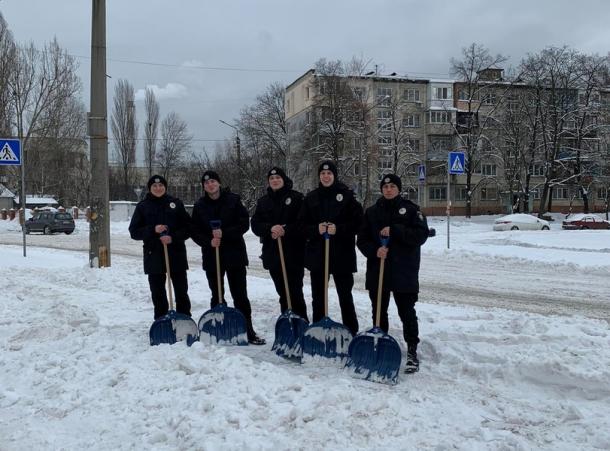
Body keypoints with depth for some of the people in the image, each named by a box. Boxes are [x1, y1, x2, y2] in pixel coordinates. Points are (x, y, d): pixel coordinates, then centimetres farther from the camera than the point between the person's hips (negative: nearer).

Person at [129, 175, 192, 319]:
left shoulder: (176, 203, 4)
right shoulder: (143, 206, 4)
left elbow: (188, 227, 2)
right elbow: (134, 231, 1)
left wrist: (173, 237, -14)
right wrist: (153, 230, -15)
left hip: (176, 254, 0)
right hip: (153, 255, 0)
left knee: (182, 291, 5)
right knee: (157, 293, 6)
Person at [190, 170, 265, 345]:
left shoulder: (233, 200, -3)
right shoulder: (200, 205, 4)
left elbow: (244, 223, -7)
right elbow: (195, 232, 4)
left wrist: (224, 234, -19)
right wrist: (209, 241, -15)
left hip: (235, 254, -2)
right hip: (211, 256, 2)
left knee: (240, 295, 0)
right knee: (216, 296, 10)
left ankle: (248, 331, 7)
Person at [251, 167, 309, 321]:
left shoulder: (296, 197, -1)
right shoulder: (263, 201, 12)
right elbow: (255, 224, 4)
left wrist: (285, 230, -17)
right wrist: (270, 228, -15)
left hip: (294, 252, -4)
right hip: (272, 253, 4)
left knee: (295, 290, -7)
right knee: (282, 291, 10)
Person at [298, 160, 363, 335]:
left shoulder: (346, 195, -2)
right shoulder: (311, 197, 6)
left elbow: (358, 221, -6)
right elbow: (302, 223, 5)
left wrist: (338, 229, -18)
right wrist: (316, 229, -14)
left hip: (342, 253, -3)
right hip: (316, 253, 3)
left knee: (345, 295, 4)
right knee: (317, 296, 11)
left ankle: (351, 332, 14)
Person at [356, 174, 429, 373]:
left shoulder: (410, 209, 1)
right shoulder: (372, 212, 8)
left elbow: (421, 235, -10)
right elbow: (362, 239, 6)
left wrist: (394, 231, -19)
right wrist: (375, 250, -14)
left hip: (404, 271, -3)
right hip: (377, 270, 3)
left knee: (407, 312, 0)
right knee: (379, 311, 11)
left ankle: (412, 351, 10)